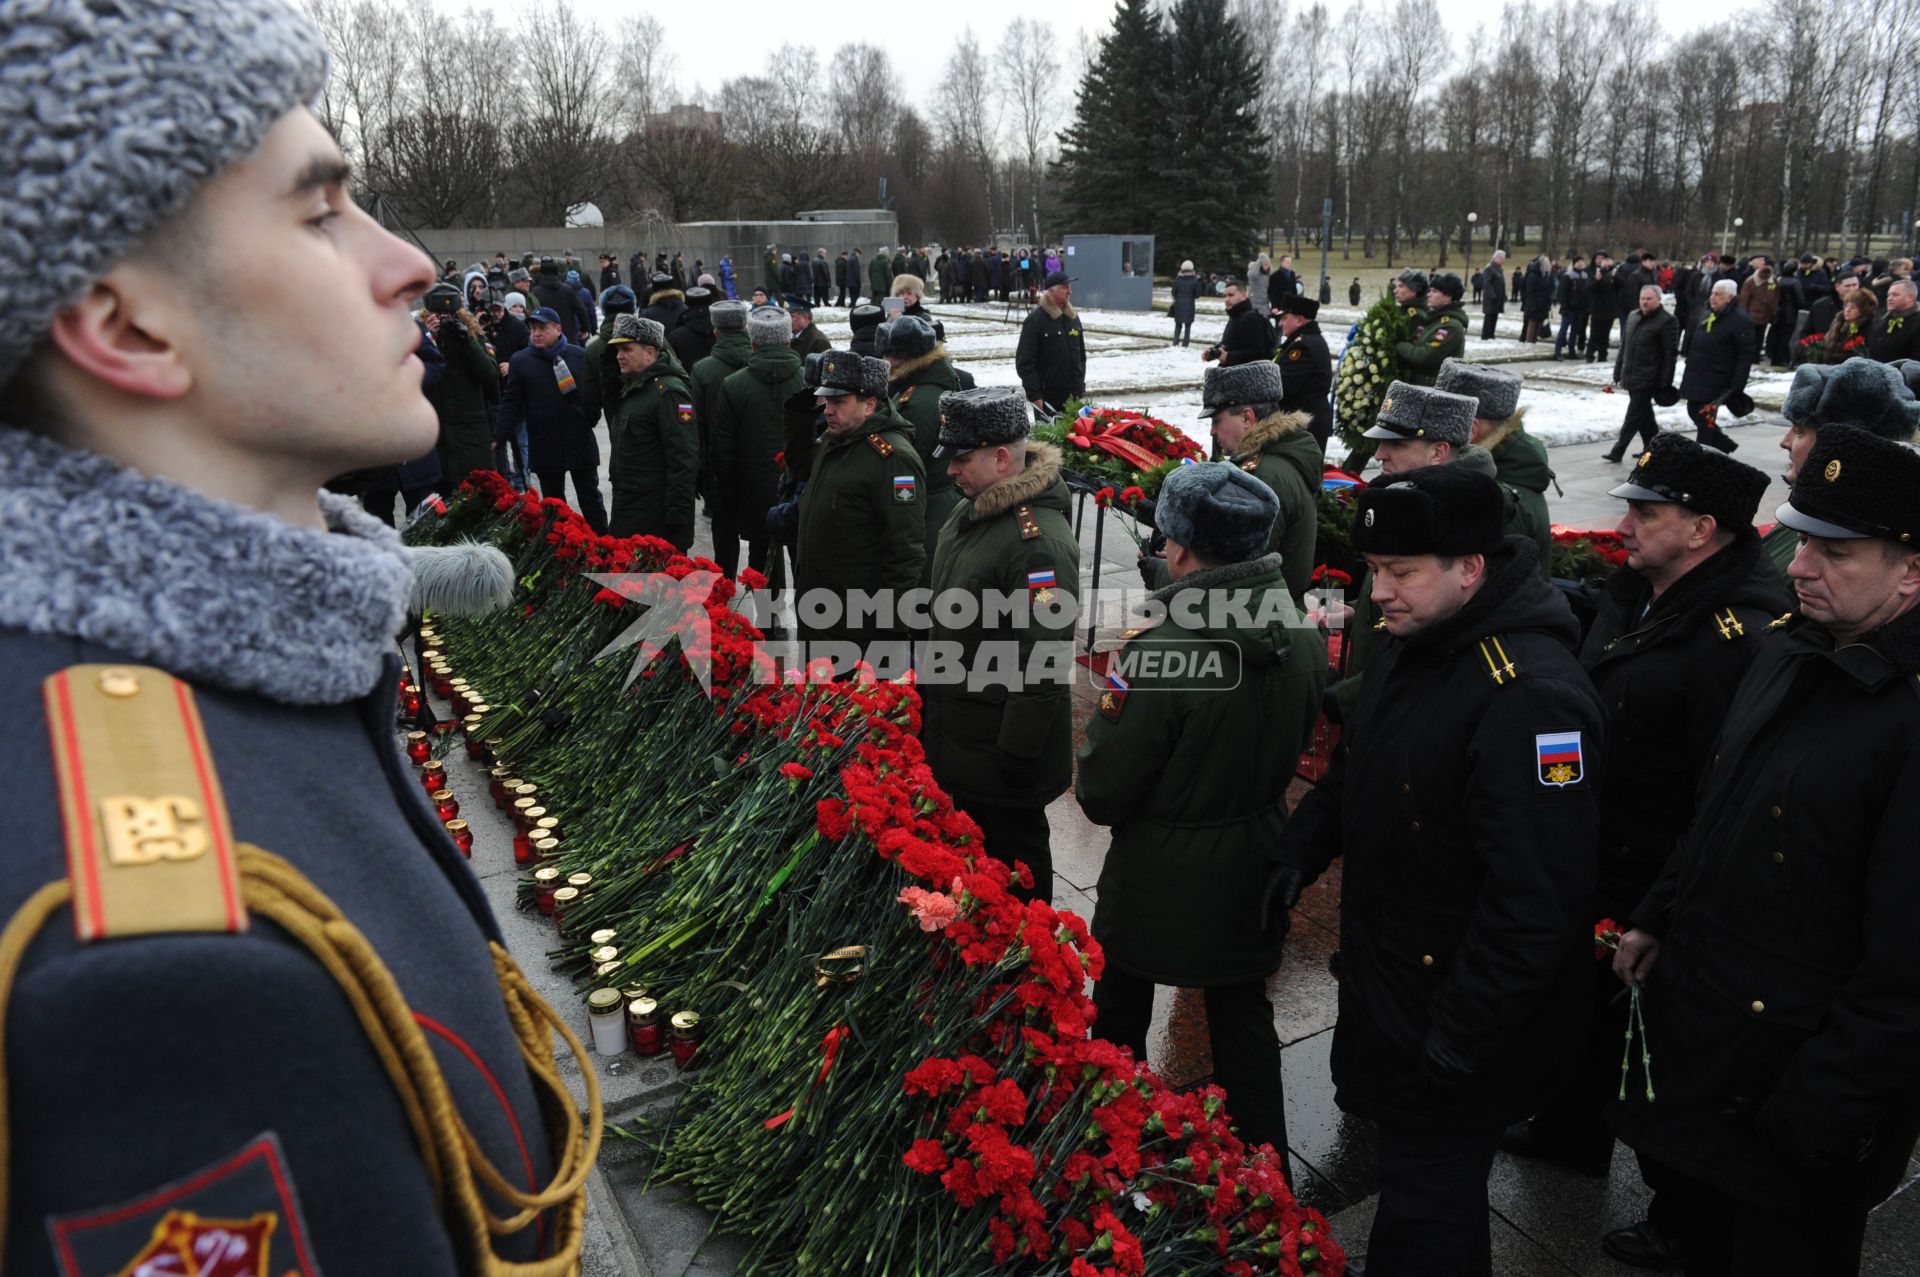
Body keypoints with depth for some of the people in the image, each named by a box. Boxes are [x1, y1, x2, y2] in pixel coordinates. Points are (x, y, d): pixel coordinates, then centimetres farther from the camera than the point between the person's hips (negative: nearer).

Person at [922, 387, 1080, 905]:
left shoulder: (1039, 541, -26)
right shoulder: (965, 511, 6)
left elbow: (1044, 663, -26)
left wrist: (1018, 754, -23)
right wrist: (925, 683, 22)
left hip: (1002, 745, -10)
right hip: (956, 735, 10)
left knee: (1014, 853, 8)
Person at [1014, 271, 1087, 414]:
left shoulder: (1073, 317, 12)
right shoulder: (1035, 319, -9)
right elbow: (1024, 362, -11)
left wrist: (1081, 386, 14)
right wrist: (1035, 395, -16)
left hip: (1073, 397, 6)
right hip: (1047, 398, -6)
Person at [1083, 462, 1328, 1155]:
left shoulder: (1160, 655, -29)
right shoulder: (1303, 638, -10)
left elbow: (1101, 796, -20)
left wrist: (1109, 706, -8)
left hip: (1160, 887, -5)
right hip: (1255, 876, 5)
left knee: (1120, 1020, 20)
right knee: (1244, 1019, 22)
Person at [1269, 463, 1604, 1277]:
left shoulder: (1530, 695, -29)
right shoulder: (1408, 645, 2)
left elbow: (1537, 898, -30)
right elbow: (1353, 769, 19)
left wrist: (1461, 1038, -24)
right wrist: (1301, 850, 8)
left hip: (1453, 1025, -8)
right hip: (1385, 986, 8)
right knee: (1407, 1172, 26)